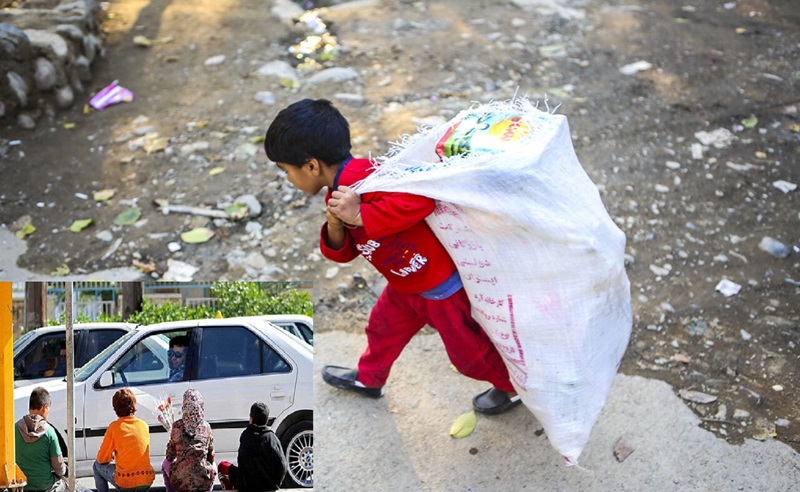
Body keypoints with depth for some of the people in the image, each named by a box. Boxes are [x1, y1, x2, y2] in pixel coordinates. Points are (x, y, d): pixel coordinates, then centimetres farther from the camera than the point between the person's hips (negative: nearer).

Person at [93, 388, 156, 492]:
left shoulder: (114, 426, -6)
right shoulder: (144, 425, 5)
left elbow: (102, 460, 1)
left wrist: (111, 455, 22)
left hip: (125, 483, -4)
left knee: (97, 465, 21)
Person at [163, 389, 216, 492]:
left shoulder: (177, 425, -6)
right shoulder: (206, 426, -3)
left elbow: (170, 456, 4)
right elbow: (211, 457, 7)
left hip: (181, 482, 0)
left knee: (165, 464, 31)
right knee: (212, 466, 34)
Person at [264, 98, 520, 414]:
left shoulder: (360, 178, -31)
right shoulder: (338, 194, 1)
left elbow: (419, 200, -41)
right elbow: (343, 253, 2)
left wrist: (360, 216, -37)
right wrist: (335, 226, -19)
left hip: (443, 284, -9)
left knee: (468, 350, 12)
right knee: (383, 326, 28)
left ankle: (512, 385, 39)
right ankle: (369, 378, 56)